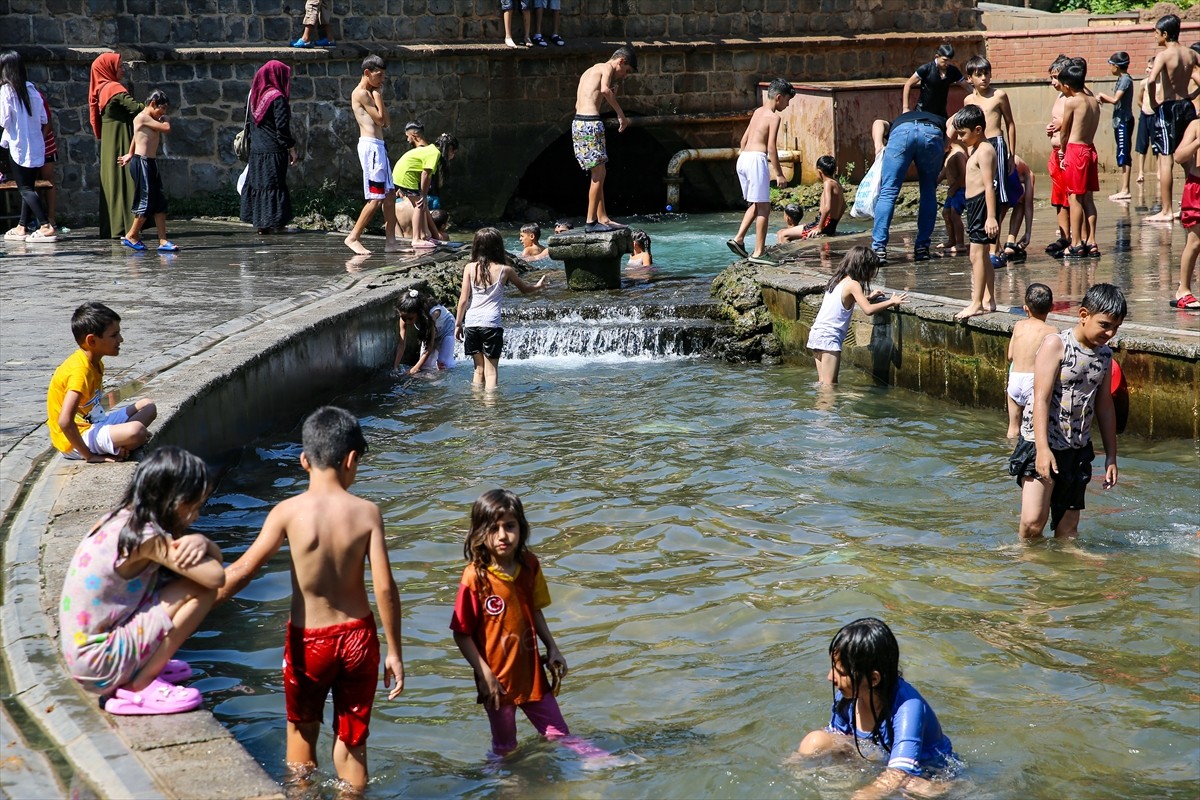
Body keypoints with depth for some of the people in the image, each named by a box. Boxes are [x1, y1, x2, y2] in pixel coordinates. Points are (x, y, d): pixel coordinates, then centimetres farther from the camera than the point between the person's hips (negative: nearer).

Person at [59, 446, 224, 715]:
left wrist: (201, 541, -14)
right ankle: (139, 687, -8)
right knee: (201, 589, -12)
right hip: (101, 662, -9)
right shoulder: (147, 538, -19)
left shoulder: (121, 519, 8)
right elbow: (216, 577, -21)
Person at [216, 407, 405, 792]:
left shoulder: (289, 511, -14)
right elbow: (385, 588, -12)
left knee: (302, 729, 24)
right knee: (352, 739, 16)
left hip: (309, 640, -1)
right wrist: (394, 651, -2)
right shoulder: (367, 512, -11)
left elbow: (243, 569, -14)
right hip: (358, 637, 1)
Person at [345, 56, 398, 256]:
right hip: (370, 146, -10)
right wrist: (378, 95, -3)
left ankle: (390, 241, 10)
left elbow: (385, 122, 16)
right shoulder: (361, 93, -10)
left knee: (390, 194, 9)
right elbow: (380, 119, -12)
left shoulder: (370, 93, 19)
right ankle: (353, 238, -5)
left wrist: (379, 95, 11)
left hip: (378, 146, 10)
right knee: (376, 198, -10)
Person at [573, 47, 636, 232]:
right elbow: (604, 90, -24)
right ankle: (591, 221, -2)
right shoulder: (607, 68, -2)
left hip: (579, 122, 9)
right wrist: (621, 114, -16)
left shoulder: (590, 71, 26)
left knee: (599, 173, 15)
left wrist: (614, 86, 21)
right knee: (598, 173, -4)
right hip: (591, 123, -9)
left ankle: (602, 218, 19)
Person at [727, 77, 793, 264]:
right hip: (757, 159, -9)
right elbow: (771, 147, -14)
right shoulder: (773, 117, -7)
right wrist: (779, 174, -12)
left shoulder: (758, 112, 18)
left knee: (754, 204, 20)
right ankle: (758, 253, -4)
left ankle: (738, 239, 10)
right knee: (763, 207, -3)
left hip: (743, 158, 9)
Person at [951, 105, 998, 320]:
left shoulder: (984, 151, -16)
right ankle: (988, 301, 18)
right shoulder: (972, 148, 14)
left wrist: (991, 216, -27)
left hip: (982, 203, -11)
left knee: (977, 254, -12)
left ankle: (976, 304, -13)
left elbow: (989, 185, -22)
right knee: (983, 255, 13)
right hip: (974, 204, 11)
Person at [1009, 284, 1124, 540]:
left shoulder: (1104, 354, 9)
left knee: (1068, 526, 7)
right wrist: (1042, 449, -25)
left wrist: (1111, 456, 16)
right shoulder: (1056, 345, -11)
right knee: (1033, 522, -12)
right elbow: (1041, 399, -17)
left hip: (1077, 450, 6)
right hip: (1042, 444, -6)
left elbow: (1104, 406, 17)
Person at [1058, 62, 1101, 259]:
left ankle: (1076, 244, -4)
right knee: (1088, 198, 10)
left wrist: (1064, 152, 11)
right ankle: (1091, 242, 9)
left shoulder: (1071, 102, -10)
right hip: (1090, 149, 7)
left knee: (1074, 198, -4)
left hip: (1075, 149, -7)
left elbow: (1064, 132, -3)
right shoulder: (1094, 101, 9)